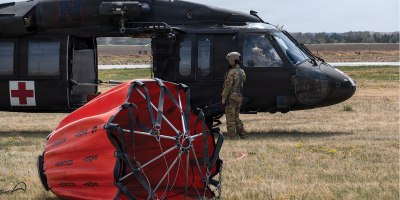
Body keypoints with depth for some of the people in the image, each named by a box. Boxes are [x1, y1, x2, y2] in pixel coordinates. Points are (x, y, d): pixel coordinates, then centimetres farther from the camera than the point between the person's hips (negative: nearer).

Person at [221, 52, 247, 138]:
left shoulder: (232, 72, -15)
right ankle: (242, 135, 16)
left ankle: (232, 137, -6)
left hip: (231, 98, -8)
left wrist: (224, 98, -13)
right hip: (239, 97, 8)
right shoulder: (242, 72, 12)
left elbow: (228, 86, -16)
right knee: (236, 118, 17)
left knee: (230, 118, -4)